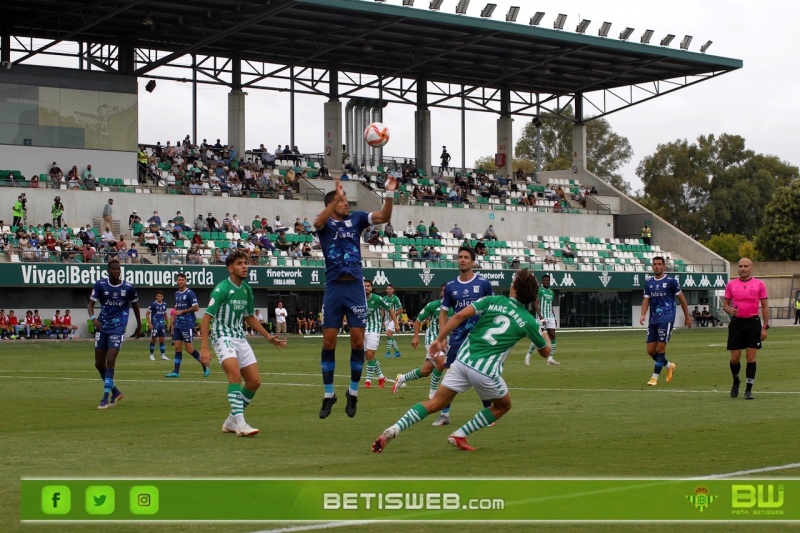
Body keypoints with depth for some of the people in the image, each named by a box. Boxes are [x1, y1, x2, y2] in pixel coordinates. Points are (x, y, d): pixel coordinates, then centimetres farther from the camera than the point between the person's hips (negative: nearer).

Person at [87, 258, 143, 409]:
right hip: (102, 327, 3)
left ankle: (106, 398, -12)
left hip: (118, 328, -3)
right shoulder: (100, 285, -5)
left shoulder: (128, 288, -5)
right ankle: (115, 392, 27)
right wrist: (93, 318, -22)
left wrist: (139, 326, 17)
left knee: (110, 360, -16)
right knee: (99, 363, 6)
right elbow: (91, 304, -2)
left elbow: (135, 306, 11)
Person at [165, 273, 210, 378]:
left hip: (188, 325, -7)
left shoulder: (190, 293, -9)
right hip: (178, 325, 7)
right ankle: (176, 371, 5)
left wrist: (182, 311, -14)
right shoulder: (177, 293, 14)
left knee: (189, 348, -7)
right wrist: (173, 323, 20)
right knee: (177, 347, 4)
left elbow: (196, 307, -14)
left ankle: (205, 365, 8)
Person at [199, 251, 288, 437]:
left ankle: (231, 421, 17)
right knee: (235, 374, -28)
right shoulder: (222, 289, -15)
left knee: (254, 381, 2)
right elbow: (206, 318, -17)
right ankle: (240, 424, -31)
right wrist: (204, 348, -24)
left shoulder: (246, 290, 8)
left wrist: (269, 337, 19)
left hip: (240, 337, 8)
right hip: (222, 336, -8)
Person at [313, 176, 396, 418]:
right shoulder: (325, 222, 2)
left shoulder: (356, 219, 9)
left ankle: (353, 392, 12)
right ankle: (328, 395, 10)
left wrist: (390, 194, -17)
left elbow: (384, 217, -1)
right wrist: (337, 197, -34)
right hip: (334, 287, -2)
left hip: (355, 287, 2)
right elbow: (318, 221, -23)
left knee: (357, 339, -2)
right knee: (328, 341, 0)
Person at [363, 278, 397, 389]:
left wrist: (395, 323, 0)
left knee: (370, 355, -14)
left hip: (374, 329, -5)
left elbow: (390, 309, 1)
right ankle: (381, 377, 23)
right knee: (367, 356, 7)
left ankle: (368, 380, -7)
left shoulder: (377, 299, -12)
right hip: (363, 329, 5)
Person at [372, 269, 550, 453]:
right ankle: (460, 435, 13)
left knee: (435, 403, 8)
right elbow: (545, 352, 20)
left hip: (463, 360, 3)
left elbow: (460, 315, -3)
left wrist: (440, 339, 4)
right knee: (503, 406, 24)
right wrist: (546, 336, 41)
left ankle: (394, 429, -10)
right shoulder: (528, 321, 5)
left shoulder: (494, 300, 7)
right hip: (486, 371, -2)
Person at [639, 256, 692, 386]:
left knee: (660, 347, -11)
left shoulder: (671, 281, -2)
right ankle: (669, 366, 29)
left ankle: (655, 377, -4)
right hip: (653, 320, 5)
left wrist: (687, 316, 7)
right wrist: (643, 314, -11)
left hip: (666, 319, -5)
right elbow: (646, 300, 7)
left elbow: (681, 298, 5)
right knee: (650, 350, 3)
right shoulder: (648, 283, 11)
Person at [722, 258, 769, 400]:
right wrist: (730, 310, -14)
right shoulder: (731, 284, 5)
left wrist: (765, 327, -2)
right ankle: (736, 382, 29)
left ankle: (748, 390, 3)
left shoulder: (759, 284, 2)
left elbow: (765, 306, 4)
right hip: (736, 323, 1)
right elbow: (725, 304, 10)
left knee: (751, 357, -4)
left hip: (753, 323, -1)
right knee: (735, 358, 1)